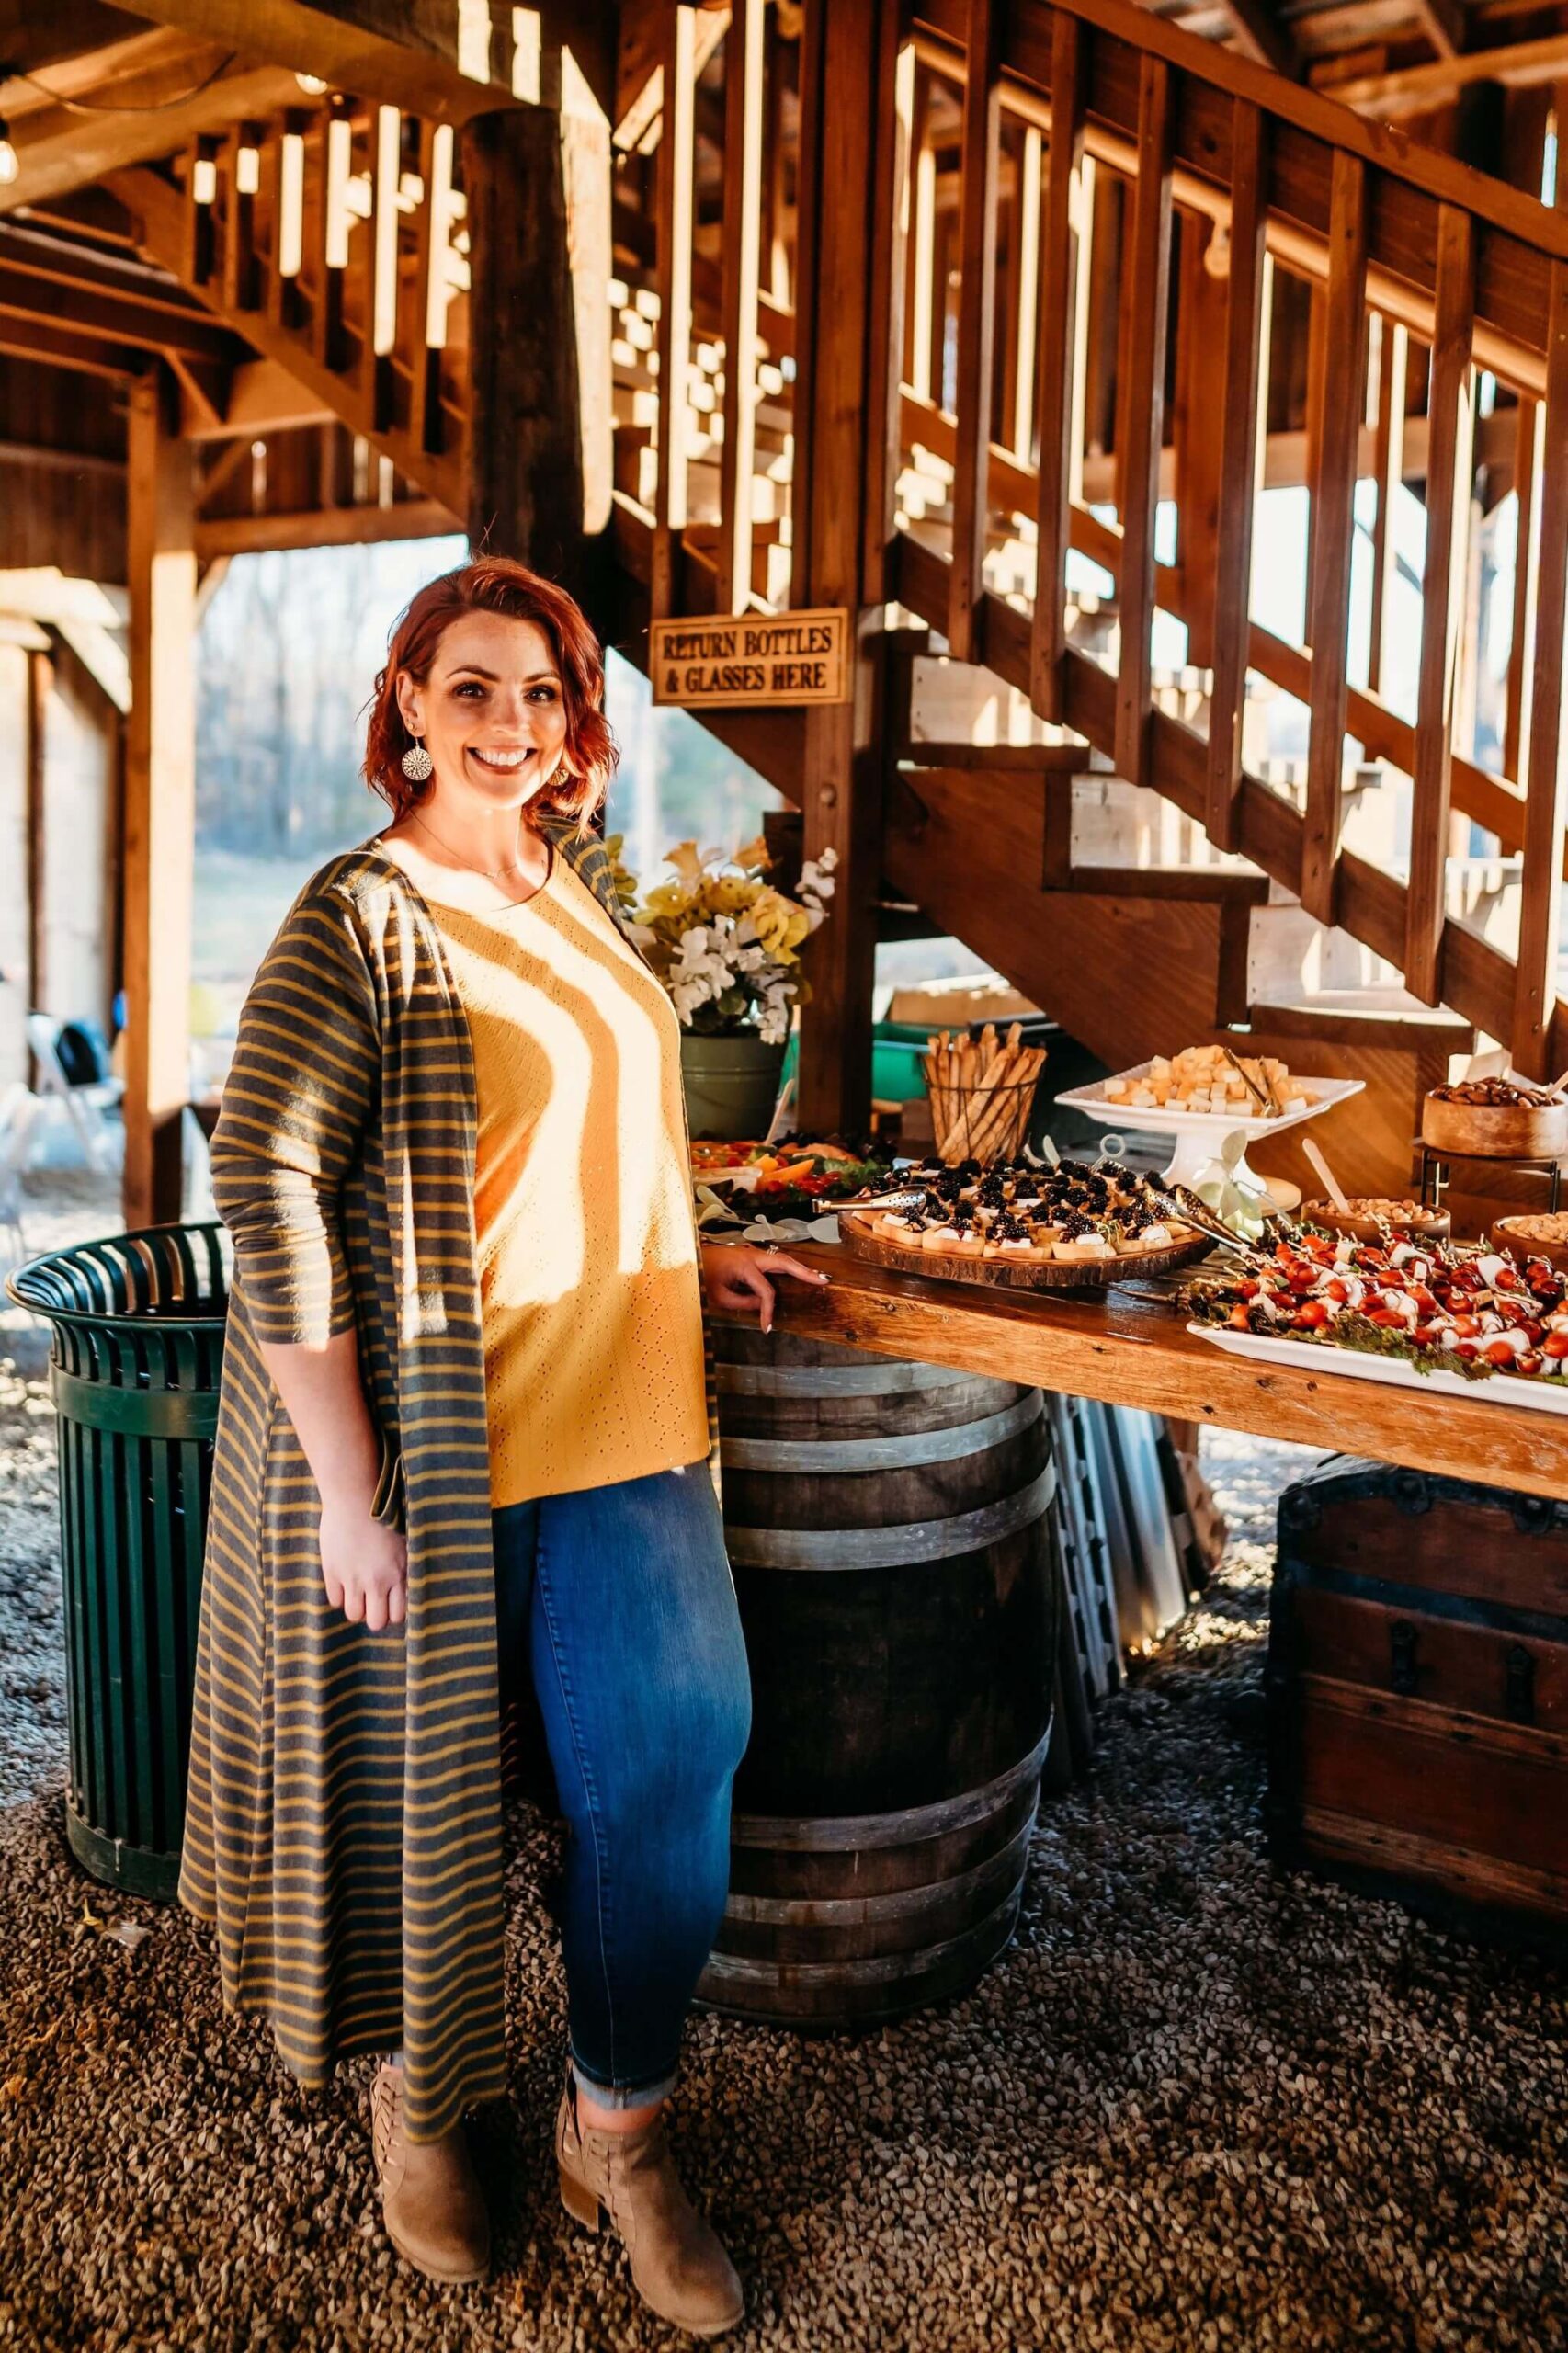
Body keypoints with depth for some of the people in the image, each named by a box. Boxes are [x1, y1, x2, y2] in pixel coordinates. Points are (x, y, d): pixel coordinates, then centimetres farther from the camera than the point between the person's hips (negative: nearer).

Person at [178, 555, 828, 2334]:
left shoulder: (582, 892, 10)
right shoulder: (360, 916, -12)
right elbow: (266, 1186, -20)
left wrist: (680, 1262, 15)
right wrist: (346, 1488, -21)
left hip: (623, 1430, 6)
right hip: (433, 1451, -6)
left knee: (671, 1760, 5)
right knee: (425, 1777, 11)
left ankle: (617, 2132, 28)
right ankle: (420, 2106, 39)